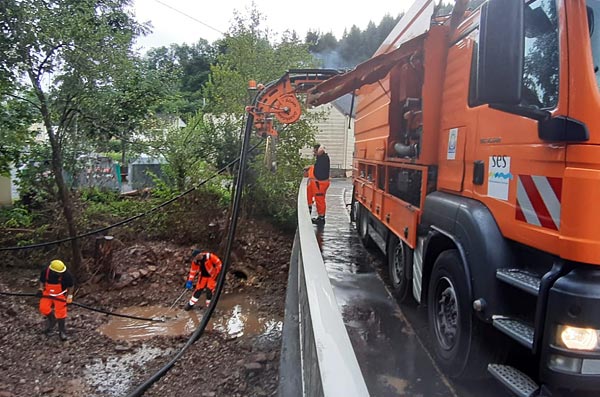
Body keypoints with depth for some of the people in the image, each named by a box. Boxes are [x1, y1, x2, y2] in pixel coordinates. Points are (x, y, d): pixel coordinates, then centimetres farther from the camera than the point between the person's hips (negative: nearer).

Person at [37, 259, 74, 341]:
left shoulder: (66, 274, -27)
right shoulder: (45, 271, -20)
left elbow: (71, 285, -10)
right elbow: (42, 281, 3)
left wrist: (69, 296, -6)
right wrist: (41, 289, -9)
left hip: (60, 295, -3)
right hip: (47, 293, 3)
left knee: (60, 313, 2)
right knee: (43, 308, -10)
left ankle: (62, 332, 19)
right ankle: (52, 319, 23)